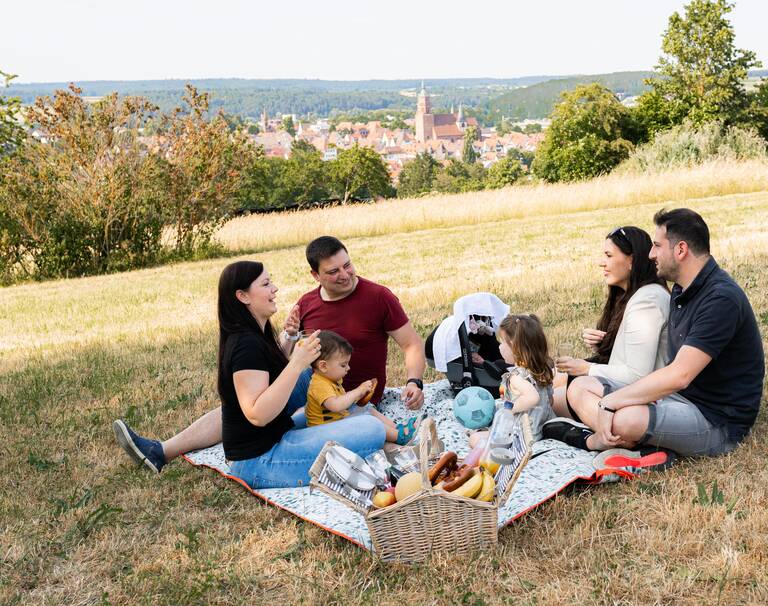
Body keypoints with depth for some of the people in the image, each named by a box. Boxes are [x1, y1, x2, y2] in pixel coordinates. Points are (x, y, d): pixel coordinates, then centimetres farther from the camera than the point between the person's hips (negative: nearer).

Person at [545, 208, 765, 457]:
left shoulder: (721, 299, -22)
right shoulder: (682, 290, 10)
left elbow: (678, 376, -29)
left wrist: (609, 402, -24)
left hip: (718, 422, -9)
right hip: (681, 398, 9)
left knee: (625, 419, -34)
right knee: (580, 387, 4)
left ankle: (592, 441, -3)